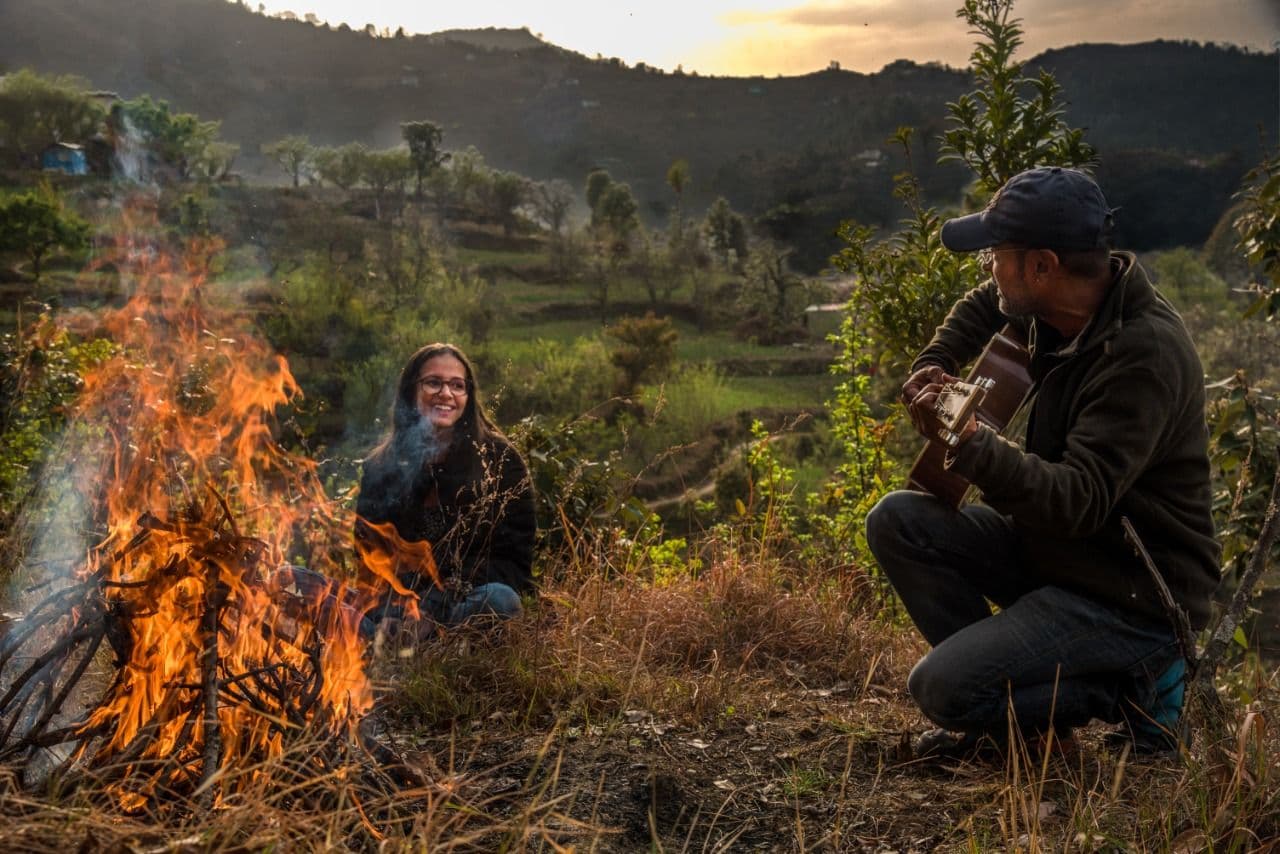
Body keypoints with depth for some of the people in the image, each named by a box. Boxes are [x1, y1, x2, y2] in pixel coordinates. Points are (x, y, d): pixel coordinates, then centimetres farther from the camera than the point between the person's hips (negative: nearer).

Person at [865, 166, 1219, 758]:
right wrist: (933, 366, 8)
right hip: (1052, 545, 9)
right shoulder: (1058, 302, 0)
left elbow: (1081, 502, -33)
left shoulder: (1145, 354, -27)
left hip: (1132, 596, -9)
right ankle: (999, 691, 4)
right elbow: (981, 305, 23)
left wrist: (969, 444, -43)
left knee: (940, 688, -19)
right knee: (896, 521, -4)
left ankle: (1129, 690, 2)